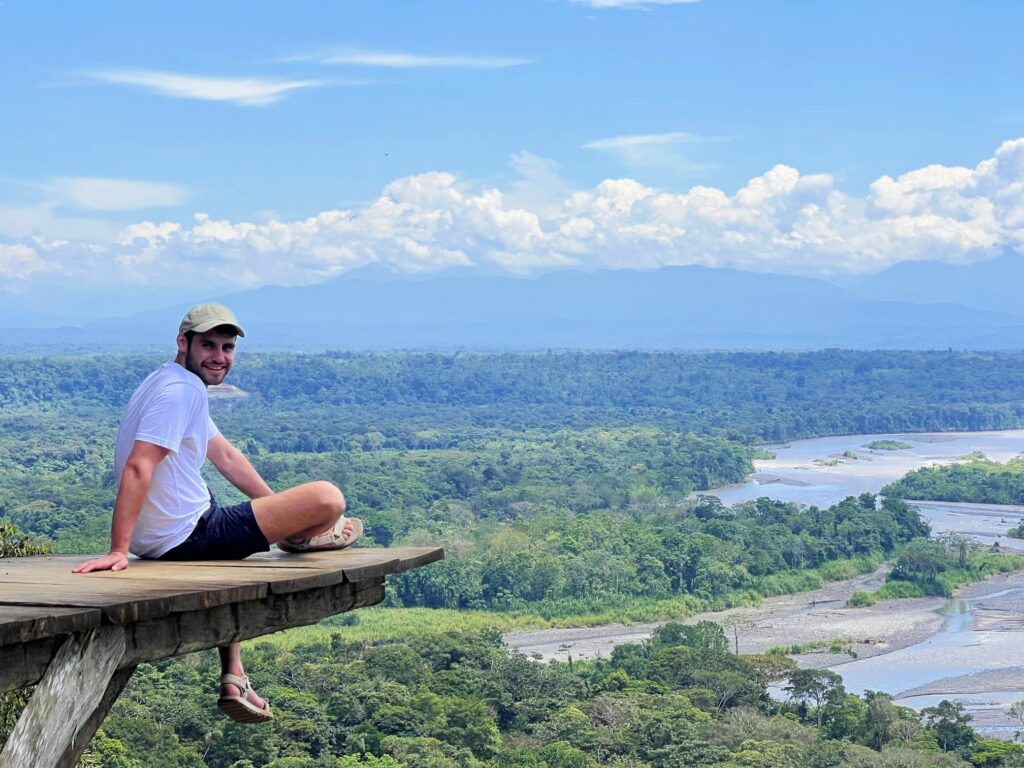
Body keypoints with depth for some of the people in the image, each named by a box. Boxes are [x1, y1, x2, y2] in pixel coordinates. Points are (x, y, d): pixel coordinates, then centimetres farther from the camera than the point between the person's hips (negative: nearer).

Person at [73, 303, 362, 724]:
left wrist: (281, 511, 20)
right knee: (328, 499, -12)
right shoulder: (181, 389, -19)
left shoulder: (183, 386, 14)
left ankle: (233, 680, 35)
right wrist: (117, 551, -33)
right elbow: (138, 468, -28)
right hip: (188, 537, -11)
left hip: (161, 541, 11)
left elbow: (226, 456, 20)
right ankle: (302, 539, 27)